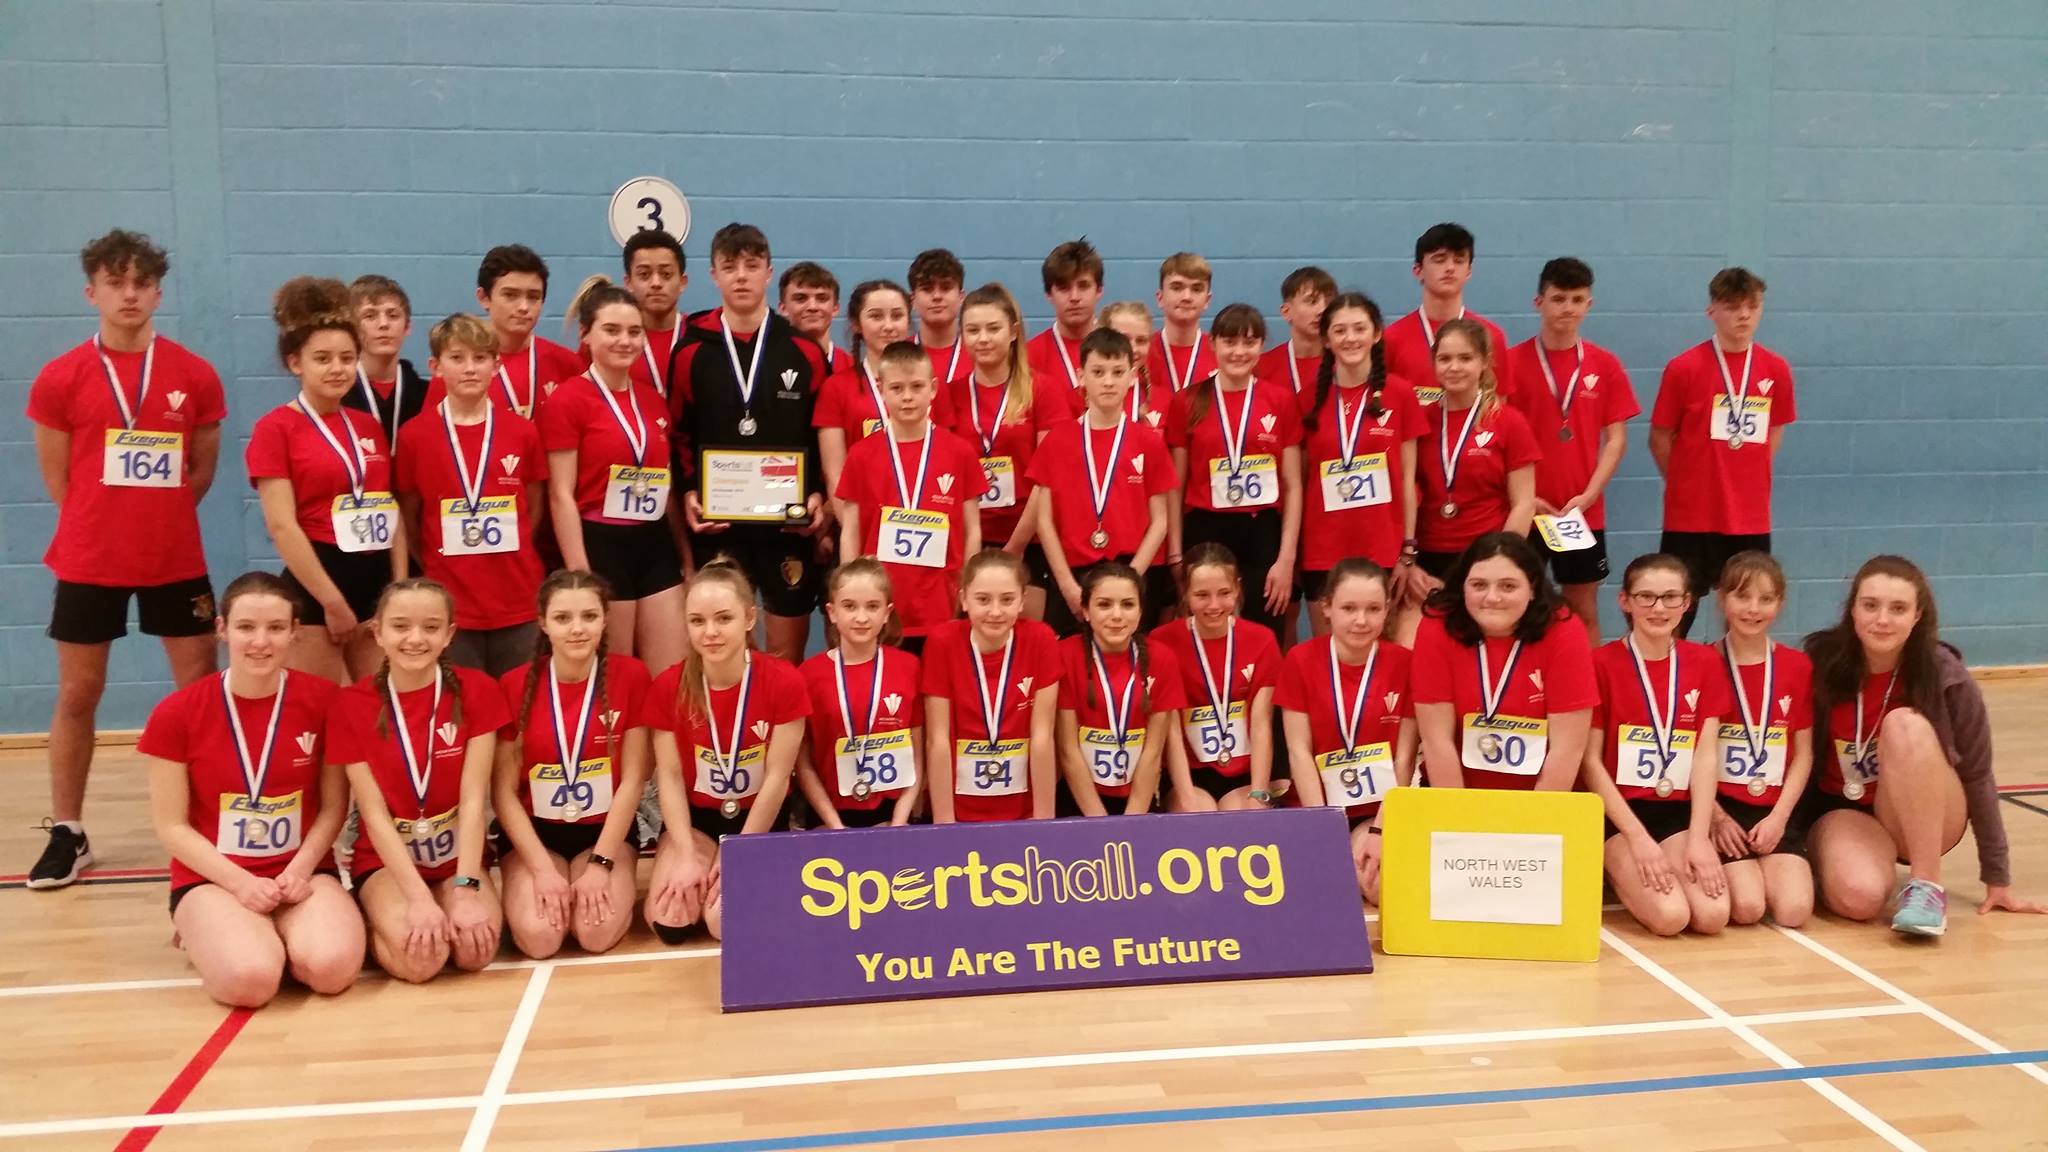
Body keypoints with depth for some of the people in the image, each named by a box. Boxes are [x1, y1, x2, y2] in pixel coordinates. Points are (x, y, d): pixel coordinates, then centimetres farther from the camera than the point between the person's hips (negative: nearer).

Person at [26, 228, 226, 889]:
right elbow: (57, 479, 4)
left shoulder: (196, 376, -1)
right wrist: (106, 524, 3)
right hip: (89, 561, 0)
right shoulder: (60, 379, -3)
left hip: (177, 560, 1)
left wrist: (158, 519, 3)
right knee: (77, 694, 7)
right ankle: (67, 833, 19)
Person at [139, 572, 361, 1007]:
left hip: (302, 872, 1)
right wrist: (241, 882, -15)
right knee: (249, 978, -30)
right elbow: (171, 826, -3)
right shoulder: (176, 714, -7)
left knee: (332, 967, -30)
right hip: (212, 878, -1)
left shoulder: (323, 700, -5)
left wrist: (300, 869, -14)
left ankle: (281, 933, 5)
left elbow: (334, 806, 2)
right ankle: (211, 934, 6)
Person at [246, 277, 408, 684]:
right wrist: (332, 601, -14)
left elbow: (393, 512, 11)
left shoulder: (370, 427, 12)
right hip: (314, 589, -5)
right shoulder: (275, 429, -4)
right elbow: (281, 526, -11)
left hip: (377, 582, 5)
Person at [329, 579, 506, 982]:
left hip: (458, 856, 1)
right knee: (419, 957, -28)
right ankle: (377, 920, 4)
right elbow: (374, 814, -12)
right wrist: (419, 897, -23)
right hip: (387, 861, -1)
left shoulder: (475, 691, -6)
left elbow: (473, 798, -11)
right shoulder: (351, 706, -8)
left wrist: (467, 889, -22)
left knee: (476, 949, -27)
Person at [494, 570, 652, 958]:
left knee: (598, 932, -24)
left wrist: (601, 863, -14)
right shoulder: (514, 685, -8)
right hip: (535, 832, 0)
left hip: (604, 830, 0)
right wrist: (543, 869, -15)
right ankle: (549, 888, 10)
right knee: (538, 937, -23)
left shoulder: (629, 675, -9)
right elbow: (503, 791, -6)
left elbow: (632, 779, -8)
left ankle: (603, 886, 9)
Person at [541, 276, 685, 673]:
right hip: (601, 548, -6)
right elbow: (561, 496, -10)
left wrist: (686, 555, 17)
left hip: (657, 547, 6)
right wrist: (581, 577, -16)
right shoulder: (568, 400, -7)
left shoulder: (653, 401, 12)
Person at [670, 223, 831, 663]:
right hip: (716, 522, 0)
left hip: (790, 522, 0)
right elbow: (677, 436, 7)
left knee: (786, 655, 7)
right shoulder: (691, 353, 4)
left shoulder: (805, 352, 4)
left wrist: (819, 494, -7)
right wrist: (687, 494, -7)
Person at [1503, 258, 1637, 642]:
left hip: (1584, 512, 2)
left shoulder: (1605, 365, 3)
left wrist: (1588, 495, -9)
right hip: (1523, 510, -1)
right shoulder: (1513, 361, -3)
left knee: (1584, 613, 9)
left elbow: (1616, 438, 3)